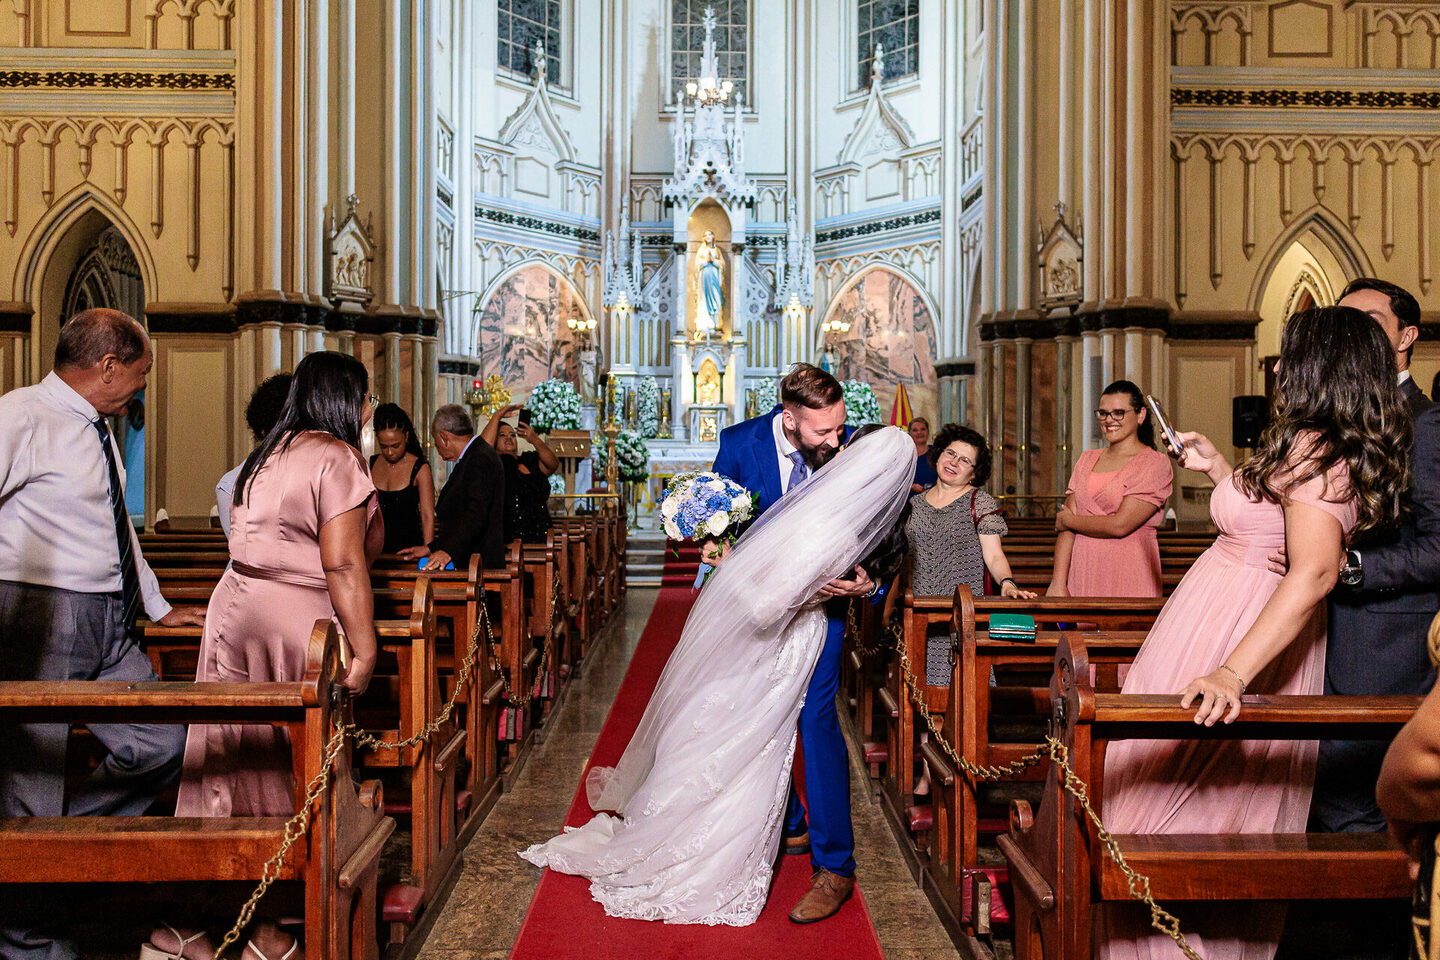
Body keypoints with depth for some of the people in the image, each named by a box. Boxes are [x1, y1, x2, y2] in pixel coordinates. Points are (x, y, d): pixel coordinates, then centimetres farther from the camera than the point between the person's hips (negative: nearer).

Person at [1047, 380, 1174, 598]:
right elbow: (1064, 524, 3)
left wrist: (1069, 521, -1)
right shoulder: (1087, 460, 13)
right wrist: (1058, 583, -7)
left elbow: (1120, 525, -14)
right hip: (1081, 578, 4)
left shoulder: (1155, 464, -4)